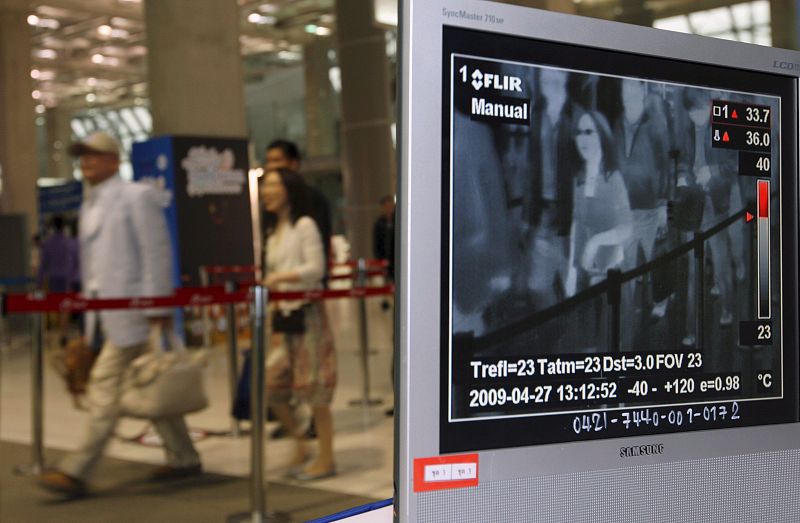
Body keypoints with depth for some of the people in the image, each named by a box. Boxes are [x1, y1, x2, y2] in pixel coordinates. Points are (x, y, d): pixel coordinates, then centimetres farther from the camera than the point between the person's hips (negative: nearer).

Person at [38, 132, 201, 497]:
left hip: (131, 309, -9)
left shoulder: (136, 197, -7)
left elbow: (156, 253, -12)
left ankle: (77, 471, -6)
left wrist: (157, 310, -16)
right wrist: (87, 302, 17)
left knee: (105, 385, -9)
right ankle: (183, 458, 20)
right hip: (104, 310, 9)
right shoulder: (89, 206, 17)